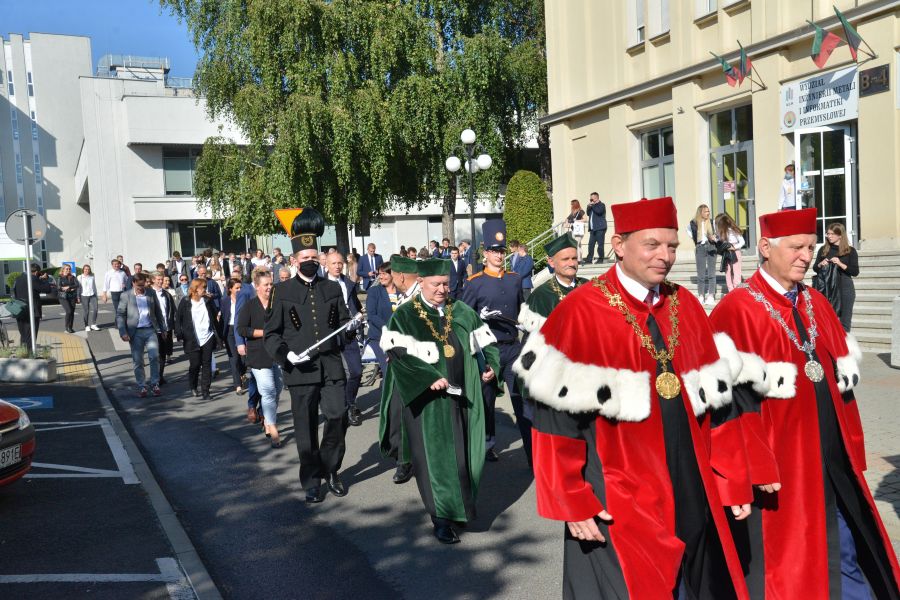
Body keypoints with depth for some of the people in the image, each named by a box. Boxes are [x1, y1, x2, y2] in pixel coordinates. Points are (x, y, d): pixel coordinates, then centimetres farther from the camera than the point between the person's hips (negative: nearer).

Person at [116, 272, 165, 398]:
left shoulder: (151, 293, 6)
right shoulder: (126, 296, 0)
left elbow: (158, 312, 11)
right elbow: (120, 315, -2)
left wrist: (161, 329, 9)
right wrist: (123, 333, -11)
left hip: (151, 330, 1)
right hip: (135, 332, -1)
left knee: (154, 357, -7)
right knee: (138, 361, 5)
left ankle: (155, 385, 6)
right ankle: (141, 387, 14)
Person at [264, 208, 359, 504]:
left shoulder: (333, 288, 8)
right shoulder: (283, 291, 1)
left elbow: (342, 322, 14)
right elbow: (271, 333, 2)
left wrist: (351, 325, -9)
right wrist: (286, 355, -15)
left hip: (331, 367, 2)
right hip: (300, 370, -2)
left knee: (338, 418, -4)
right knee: (306, 429, 5)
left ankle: (330, 470, 20)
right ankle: (312, 482, 20)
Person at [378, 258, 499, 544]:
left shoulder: (462, 312, 10)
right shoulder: (405, 316, -4)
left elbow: (486, 341, 16)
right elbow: (398, 353, -15)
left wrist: (491, 366, -2)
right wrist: (428, 379, -24)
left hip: (462, 397, 4)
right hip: (427, 399, -4)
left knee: (463, 453, 10)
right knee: (435, 455, -1)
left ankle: (460, 505, 29)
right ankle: (441, 518, 8)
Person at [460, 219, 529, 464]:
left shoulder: (515, 279, 9)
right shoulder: (475, 283, -4)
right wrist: (480, 318, -19)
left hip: (513, 347, 3)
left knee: (523, 398, 1)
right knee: (486, 400, 10)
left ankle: (533, 450, 5)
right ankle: (487, 444, 27)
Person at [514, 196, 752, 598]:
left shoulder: (686, 308, 6)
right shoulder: (580, 314, -13)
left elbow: (716, 403, 9)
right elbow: (557, 420, -14)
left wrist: (733, 482, 8)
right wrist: (572, 502, -14)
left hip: (692, 498, 6)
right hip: (616, 510, -5)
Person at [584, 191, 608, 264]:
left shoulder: (601, 205, -1)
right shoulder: (592, 206, 21)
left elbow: (599, 212, -19)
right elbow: (588, 213, 15)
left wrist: (593, 205, -10)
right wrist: (589, 206, 2)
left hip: (600, 228, -7)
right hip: (592, 229, 7)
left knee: (600, 244, -6)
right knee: (590, 244, 2)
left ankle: (601, 259, -1)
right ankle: (589, 259, 2)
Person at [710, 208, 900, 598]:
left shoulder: (817, 305, 10)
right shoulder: (736, 311, -13)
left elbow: (842, 382, 14)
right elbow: (736, 398, -18)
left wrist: (851, 452, 11)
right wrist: (757, 465, -21)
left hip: (831, 462, 7)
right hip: (778, 467, -7)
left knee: (845, 556, 17)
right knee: (783, 567, 6)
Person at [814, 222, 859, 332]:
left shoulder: (850, 251, 1)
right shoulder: (823, 249, 7)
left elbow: (855, 272, -5)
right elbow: (814, 268, 12)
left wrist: (840, 264, -18)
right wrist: (820, 264, -10)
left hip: (845, 288, -2)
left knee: (845, 320, 2)